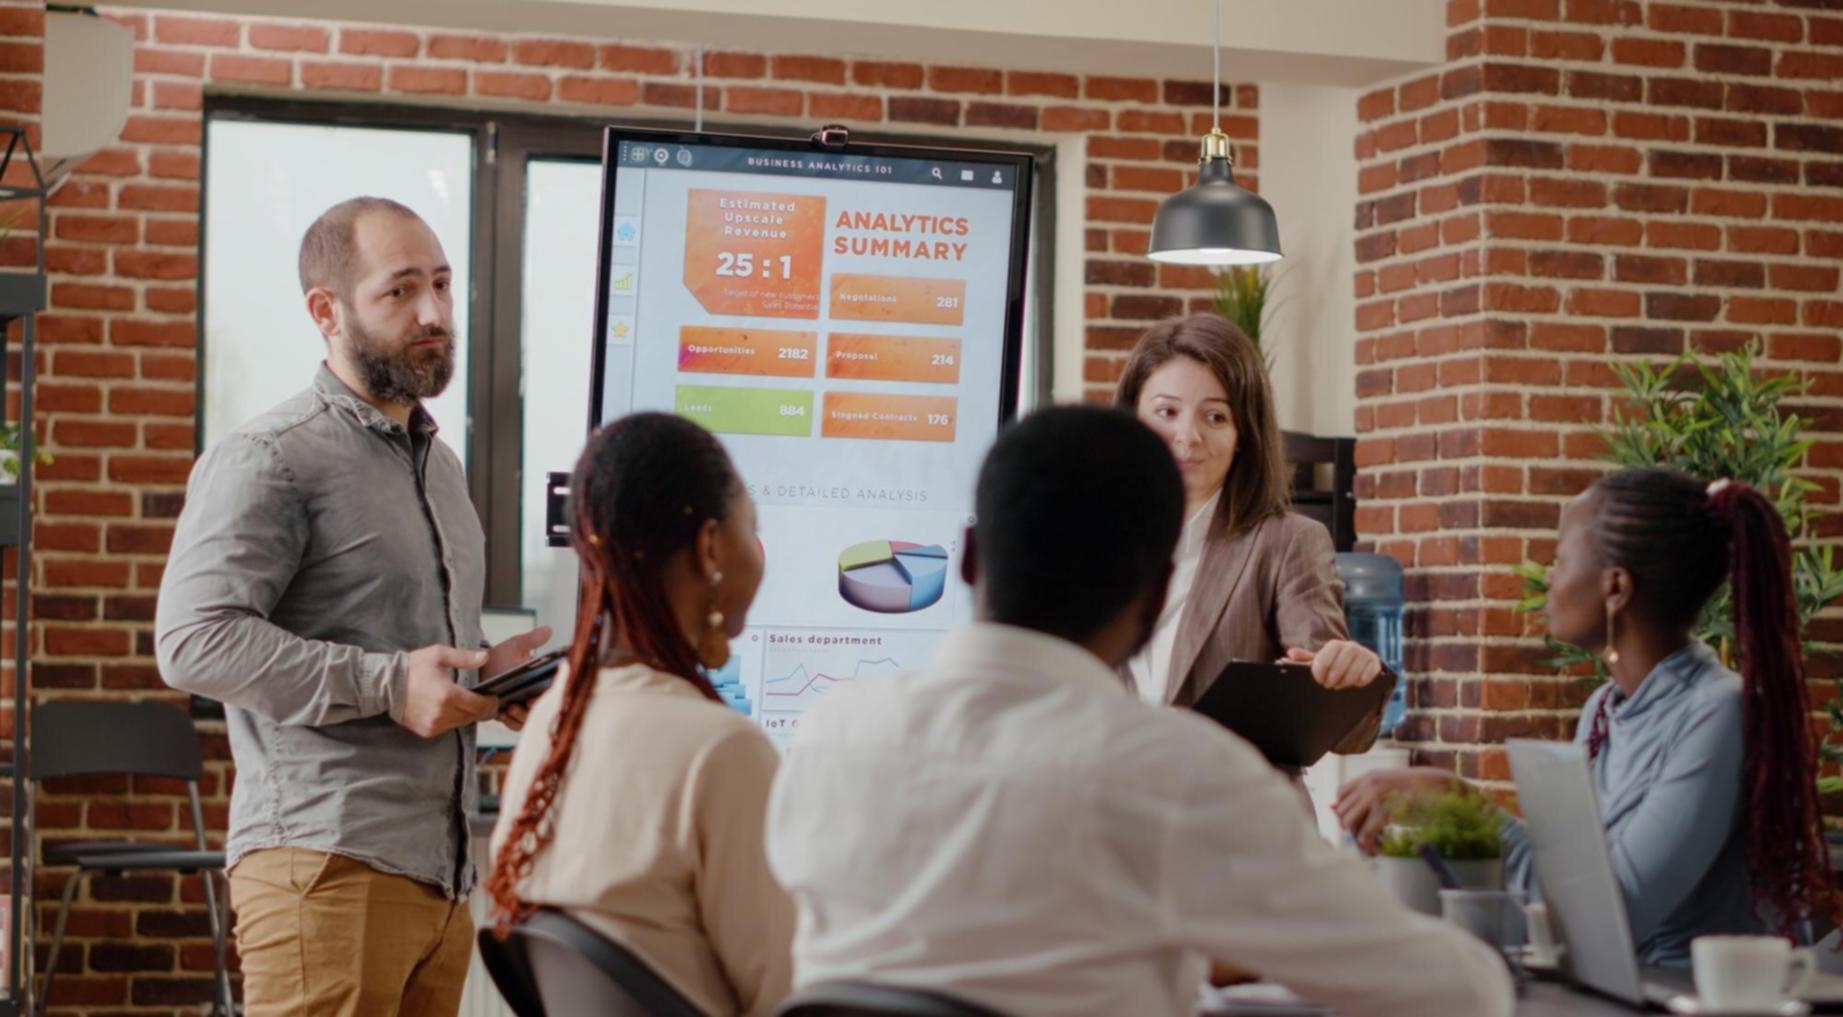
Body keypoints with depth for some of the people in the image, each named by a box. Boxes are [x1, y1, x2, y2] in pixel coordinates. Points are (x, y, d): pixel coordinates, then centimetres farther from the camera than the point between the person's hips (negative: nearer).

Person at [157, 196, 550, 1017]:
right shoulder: (270, 460, -5)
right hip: (327, 866, -8)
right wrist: (385, 684, -19)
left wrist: (487, 671, 12)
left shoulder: (439, 463, 24)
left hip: (441, 872, 8)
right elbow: (193, 641, -16)